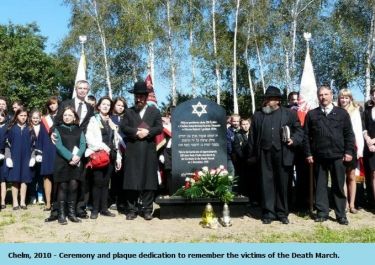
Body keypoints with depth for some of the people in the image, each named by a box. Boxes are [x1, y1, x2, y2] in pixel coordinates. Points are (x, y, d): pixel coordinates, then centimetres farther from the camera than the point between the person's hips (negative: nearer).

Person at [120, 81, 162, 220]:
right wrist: (136, 132, -13)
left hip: (149, 151, -1)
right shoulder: (128, 112, 16)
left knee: (148, 180, 0)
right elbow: (123, 127, 2)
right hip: (132, 151, 1)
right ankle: (131, 209, 5)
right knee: (131, 180, -1)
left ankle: (147, 209, 6)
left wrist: (147, 132, -15)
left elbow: (159, 128, 1)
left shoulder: (154, 111, 13)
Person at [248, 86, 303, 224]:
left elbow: (299, 130, 9)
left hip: (283, 154, -1)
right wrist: (252, 155, 5)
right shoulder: (258, 115, 12)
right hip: (265, 154, 1)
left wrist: (293, 140, -11)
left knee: (282, 184, 6)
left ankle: (282, 213, 16)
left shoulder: (289, 113, 7)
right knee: (266, 183, 3)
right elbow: (252, 136, 10)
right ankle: (268, 213, 10)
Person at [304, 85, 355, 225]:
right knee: (320, 185, 6)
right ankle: (322, 212, 16)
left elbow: (349, 134, 5)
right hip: (318, 156, 1)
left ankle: (341, 215, 13)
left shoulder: (342, 113, 7)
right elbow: (306, 135, 5)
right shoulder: (311, 114, 8)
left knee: (338, 186, 5)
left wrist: (349, 151, -3)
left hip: (338, 156, 0)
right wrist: (308, 153, -1)